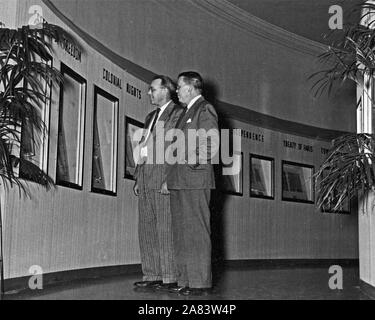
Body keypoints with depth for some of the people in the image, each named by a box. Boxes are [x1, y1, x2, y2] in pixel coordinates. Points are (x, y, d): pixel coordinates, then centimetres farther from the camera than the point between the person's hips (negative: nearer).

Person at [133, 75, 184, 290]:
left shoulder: (178, 113, -1)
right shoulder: (150, 117, 25)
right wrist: (138, 179, 16)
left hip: (164, 177, -8)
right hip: (146, 180, 8)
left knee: (166, 230, -7)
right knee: (147, 230, 7)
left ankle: (170, 277, -3)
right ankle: (152, 275, 11)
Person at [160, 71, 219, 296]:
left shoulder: (205, 109, -2)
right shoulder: (187, 112, 24)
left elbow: (212, 145, -12)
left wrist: (192, 163, -14)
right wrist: (169, 180, 18)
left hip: (195, 180, -9)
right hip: (179, 182, 9)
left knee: (197, 232, -7)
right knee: (181, 233, 8)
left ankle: (201, 283, -4)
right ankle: (185, 281, 12)